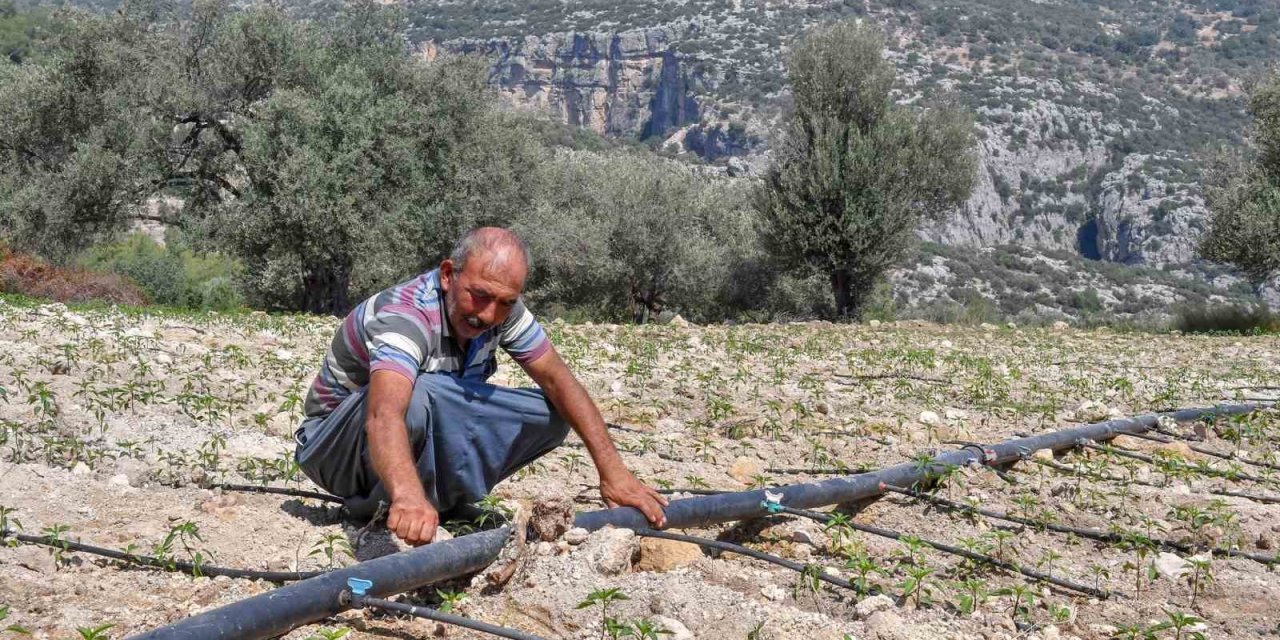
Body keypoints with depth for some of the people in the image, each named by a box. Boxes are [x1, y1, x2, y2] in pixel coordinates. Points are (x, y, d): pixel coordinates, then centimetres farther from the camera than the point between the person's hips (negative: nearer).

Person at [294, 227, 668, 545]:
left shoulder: (501, 309, -11)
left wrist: (613, 472, -20)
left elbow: (557, 379, -10)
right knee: (416, 393, -40)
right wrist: (408, 496, -71)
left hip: (427, 442, 7)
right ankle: (393, 514, -18)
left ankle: (439, 497, -5)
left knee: (551, 414, -10)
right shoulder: (405, 315, -33)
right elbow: (385, 414, -51)